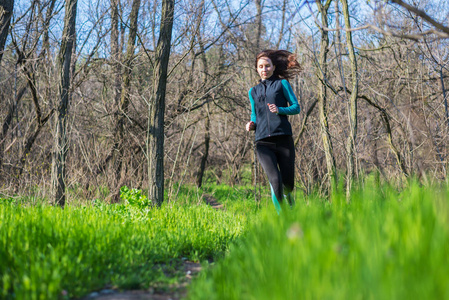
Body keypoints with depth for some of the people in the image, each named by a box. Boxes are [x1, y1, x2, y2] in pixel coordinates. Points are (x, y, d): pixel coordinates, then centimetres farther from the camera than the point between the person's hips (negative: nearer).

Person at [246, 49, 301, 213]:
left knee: (288, 183, 3)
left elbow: (296, 107, 6)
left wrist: (279, 110, -13)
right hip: (263, 142, 1)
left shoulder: (282, 83, 11)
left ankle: (286, 194, 40)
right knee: (275, 179, -19)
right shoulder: (253, 91, 21)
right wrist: (251, 124, 5)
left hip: (283, 139, -1)